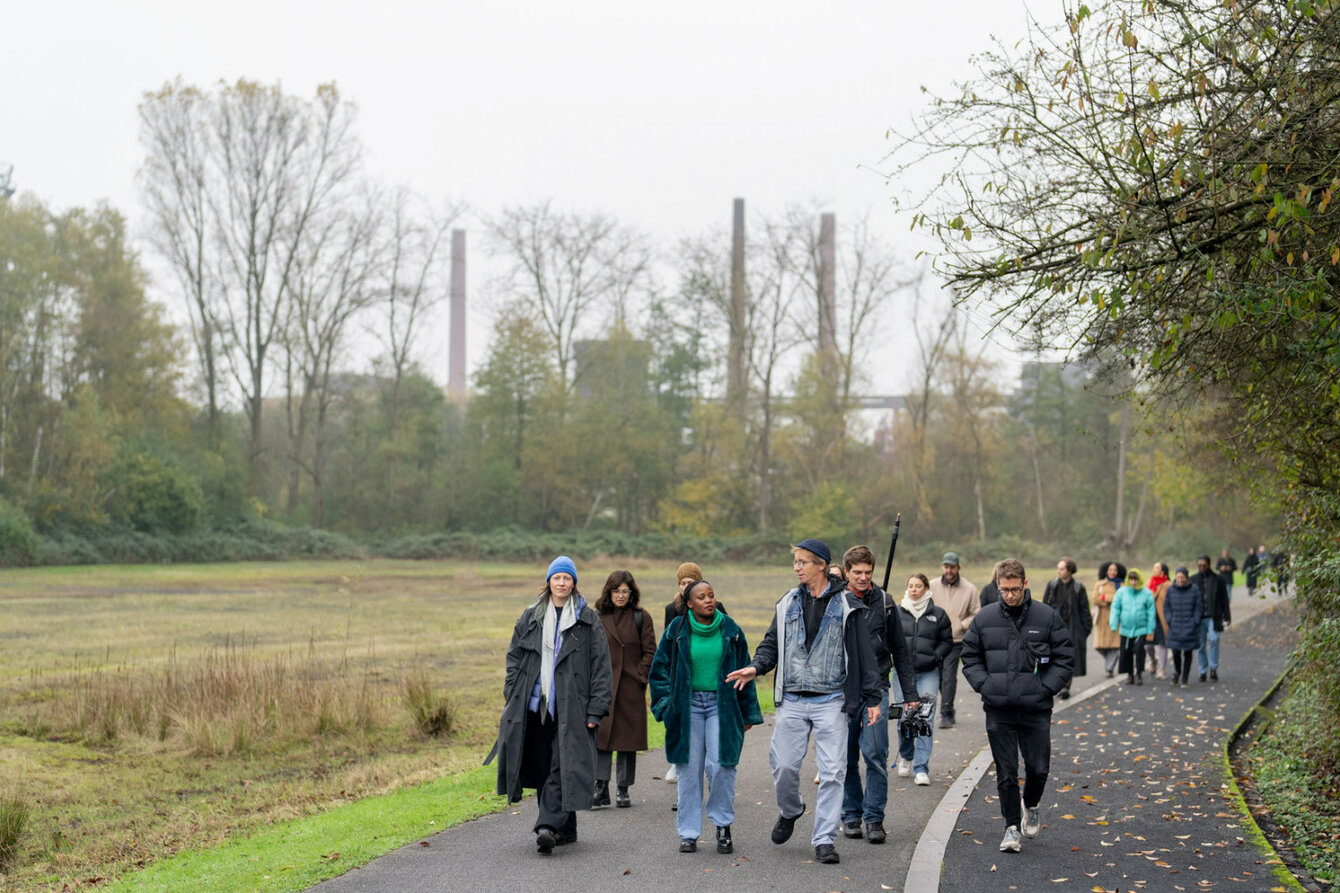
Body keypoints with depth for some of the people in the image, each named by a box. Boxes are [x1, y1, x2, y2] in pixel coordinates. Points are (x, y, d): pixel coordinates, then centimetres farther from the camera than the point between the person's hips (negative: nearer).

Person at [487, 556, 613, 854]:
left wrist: (595, 709, -7)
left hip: (571, 707, -4)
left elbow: (600, 665, 0)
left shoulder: (588, 619, 3)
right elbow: (514, 659, 14)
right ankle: (565, 829, 15)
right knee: (543, 766, 6)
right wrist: (512, 700, 5)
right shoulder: (529, 618, 13)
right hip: (534, 704, 4)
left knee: (562, 767, -13)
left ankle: (548, 826, -19)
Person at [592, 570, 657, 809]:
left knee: (628, 739, 5)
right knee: (601, 736, -6)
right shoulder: (597, 618, 6)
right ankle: (601, 789, -4)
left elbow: (649, 652, 4)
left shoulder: (641, 618, 3)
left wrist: (640, 677, -5)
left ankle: (623, 790, 14)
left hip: (631, 688, 0)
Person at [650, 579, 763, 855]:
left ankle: (723, 826, 9)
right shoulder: (677, 630, 1)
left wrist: (748, 713, 8)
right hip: (687, 705, 0)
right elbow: (660, 668, 8)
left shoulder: (729, 630, 3)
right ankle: (688, 833, 10)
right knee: (689, 770, 1)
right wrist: (666, 704, -1)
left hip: (722, 705, 0)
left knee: (721, 765, -11)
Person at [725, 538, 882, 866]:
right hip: (792, 701, 3)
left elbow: (864, 654, 2)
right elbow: (772, 644, 16)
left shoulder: (846, 605, 1)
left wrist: (872, 698, 0)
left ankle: (824, 839, 2)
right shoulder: (787, 604, 11)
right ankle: (790, 811, 31)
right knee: (783, 766, 1)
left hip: (831, 701, -3)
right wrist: (756, 666, -4)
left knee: (832, 772, -6)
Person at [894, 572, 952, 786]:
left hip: (928, 673, -1)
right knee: (904, 718, 5)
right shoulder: (897, 612, 6)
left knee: (925, 719, -8)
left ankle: (921, 769, -7)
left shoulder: (938, 614, 5)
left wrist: (936, 657, -5)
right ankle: (905, 757, 32)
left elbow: (947, 640, 10)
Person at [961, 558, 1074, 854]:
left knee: (1038, 768, 2)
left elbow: (1065, 659, 4)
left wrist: (1045, 688, -6)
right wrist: (985, 685, -2)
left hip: (1036, 710, -1)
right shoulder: (984, 619, 4)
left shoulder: (1047, 618, 0)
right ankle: (1012, 827, 13)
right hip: (998, 710, 1)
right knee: (1006, 773, 2)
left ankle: (1032, 805, 33)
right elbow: (970, 657, 13)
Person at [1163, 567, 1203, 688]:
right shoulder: (1171, 590, 1)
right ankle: (1177, 672, 24)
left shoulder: (1194, 589, -4)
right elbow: (1166, 606, 9)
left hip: (1190, 628, -1)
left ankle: (1184, 680, 14)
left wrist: (1195, 623, -6)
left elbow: (1199, 607, 0)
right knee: (1176, 653, -5)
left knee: (1188, 653, 3)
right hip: (1175, 628, 1)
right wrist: (1170, 621, -1)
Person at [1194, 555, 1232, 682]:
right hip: (1198, 618, 2)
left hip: (1213, 617, -2)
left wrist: (1227, 617, 4)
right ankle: (1203, 671, 12)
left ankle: (1213, 668, -7)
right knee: (1200, 644, 3)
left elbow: (1224, 599, 8)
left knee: (1213, 639, -19)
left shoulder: (1217, 579, 6)